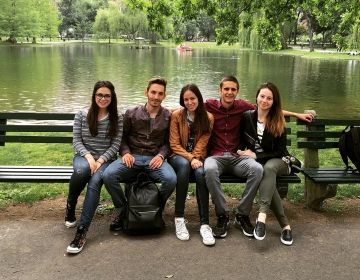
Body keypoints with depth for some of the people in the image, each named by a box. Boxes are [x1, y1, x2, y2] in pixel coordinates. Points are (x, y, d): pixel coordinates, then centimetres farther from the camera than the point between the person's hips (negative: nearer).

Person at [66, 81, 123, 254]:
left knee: (94, 182, -34)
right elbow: (76, 141, 2)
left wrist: (100, 160, -14)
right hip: (84, 156, 1)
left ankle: (81, 232, -35)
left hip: (106, 159, 0)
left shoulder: (117, 119, 4)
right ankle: (70, 207, -9)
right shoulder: (82, 115, 4)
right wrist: (88, 156, -16)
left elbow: (115, 145, 0)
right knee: (82, 170, -38)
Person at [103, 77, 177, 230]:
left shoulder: (168, 117, 8)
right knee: (108, 175, -27)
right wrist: (125, 152, -5)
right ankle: (124, 208, 1)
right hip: (133, 157, 1)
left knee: (171, 179, -32)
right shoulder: (131, 113, 8)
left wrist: (161, 155, -8)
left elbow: (168, 142, 10)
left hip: (155, 159, 0)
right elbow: (123, 137, 13)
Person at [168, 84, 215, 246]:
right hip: (179, 157, -1)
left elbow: (202, 143, -4)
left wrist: (196, 158, -22)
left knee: (201, 172, -35)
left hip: (198, 158, 1)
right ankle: (179, 218, -32)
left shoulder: (208, 118, 3)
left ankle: (204, 223, -35)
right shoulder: (176, 115, -1)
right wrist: (190, 158, -19)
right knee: (185, 165, -38)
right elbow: (174, 144, -5)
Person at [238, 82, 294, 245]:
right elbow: (241, 141, 12)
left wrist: (256, 155, -13)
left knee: (268, 169, -37)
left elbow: (280, 151, -4)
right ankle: (285, 225, -36)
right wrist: (246, 152, -10)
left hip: (276, 161, 0)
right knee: (262, 172, -35)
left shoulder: (278, 123, -1)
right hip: (254, 162, 1)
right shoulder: (247, 117, 3)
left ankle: (262, 217, -49)